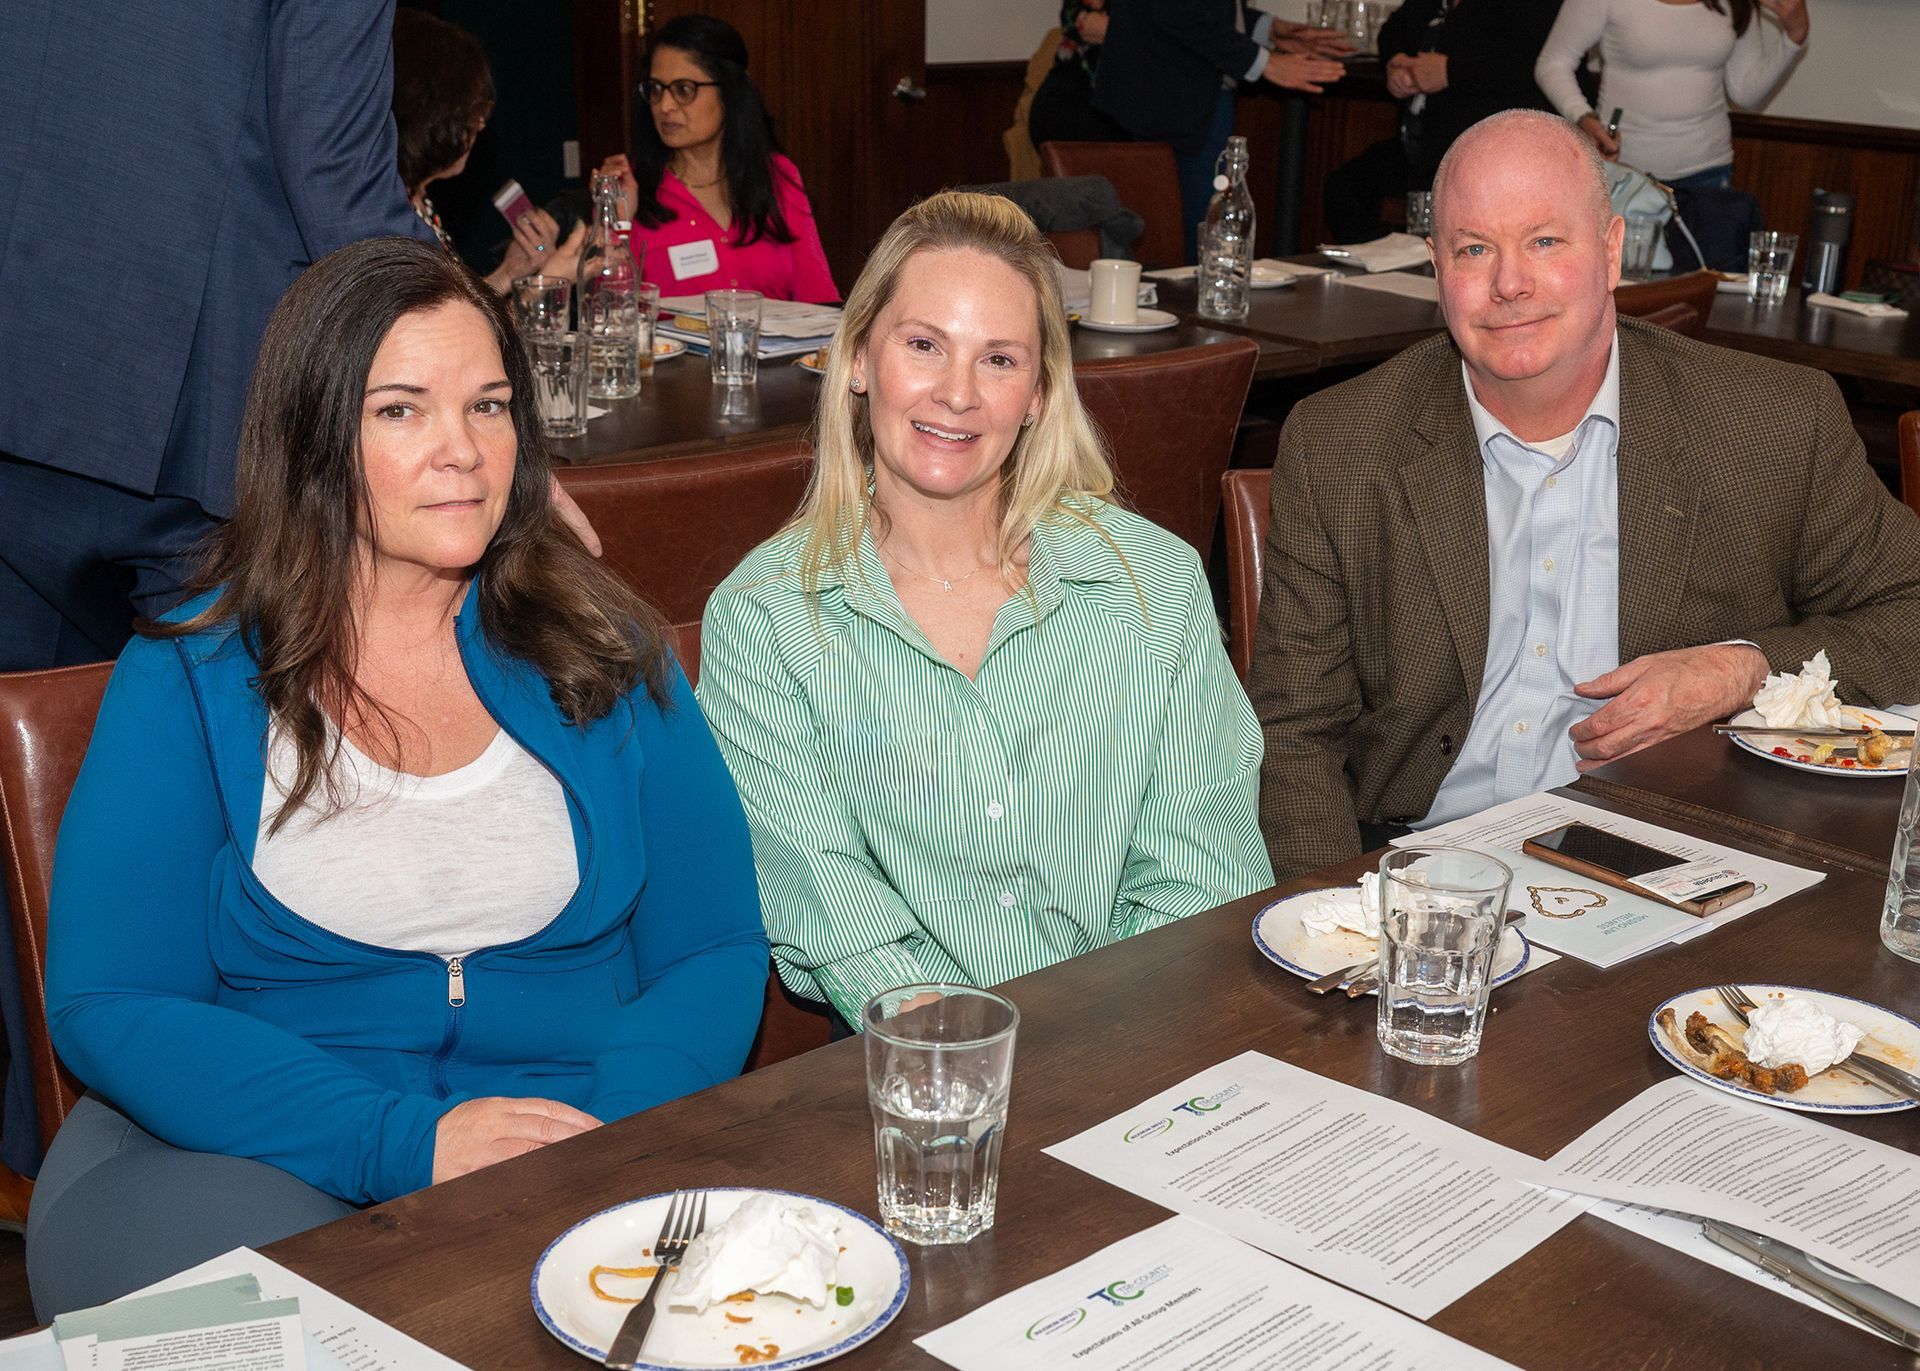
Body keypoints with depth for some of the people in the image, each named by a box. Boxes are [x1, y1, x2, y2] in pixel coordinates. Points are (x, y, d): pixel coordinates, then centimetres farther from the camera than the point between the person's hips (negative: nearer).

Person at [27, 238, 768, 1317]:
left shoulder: (604, 656, 9)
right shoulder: (191, 678, 2)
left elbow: (715, 950, 6)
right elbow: (110, 1007, -5)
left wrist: (612, 1131, -15)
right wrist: (404, 1142, -18)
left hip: (574, 1152, 2)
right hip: (249, 1154, -2)